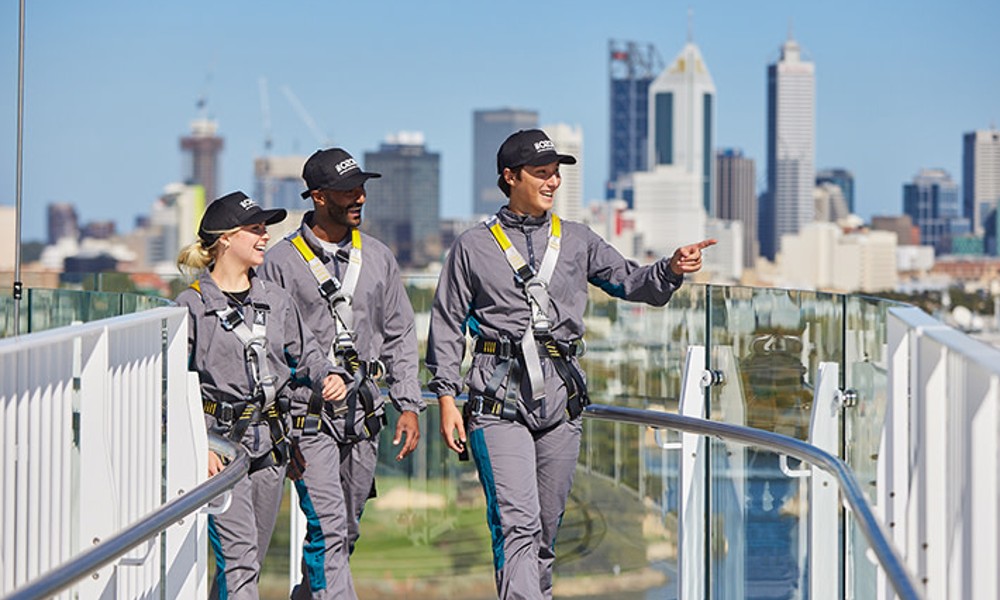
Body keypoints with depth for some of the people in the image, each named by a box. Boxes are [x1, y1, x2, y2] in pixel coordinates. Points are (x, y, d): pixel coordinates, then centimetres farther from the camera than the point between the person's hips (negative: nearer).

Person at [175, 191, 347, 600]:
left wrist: (329, 377, -4)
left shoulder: (276, 300, 10)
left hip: (269, 444, 6)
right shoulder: (192, 305, -4)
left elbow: (305, 352, 19)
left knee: (251, 558, 11)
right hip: (219, 443, -6)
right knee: (238, 558, -15)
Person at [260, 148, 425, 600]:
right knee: (327, 530, -13)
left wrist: (409, 405, 8)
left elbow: (399, 337, 16)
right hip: (309, 414, -5)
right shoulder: (281, 262, -3)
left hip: (363, 411, 5)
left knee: (345, 530, 12)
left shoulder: (377, 258, 11)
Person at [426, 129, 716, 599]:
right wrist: (447, 398, -1)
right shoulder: (473, 247, 7)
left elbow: (631, 282, 7)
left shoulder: (577, 241, 14)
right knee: (517, 524, -15)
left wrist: (672, 269, -14)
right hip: (499, 398, -3)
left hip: (560, 398, 3)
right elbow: (448, 326, 7)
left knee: (546, 527, 9)